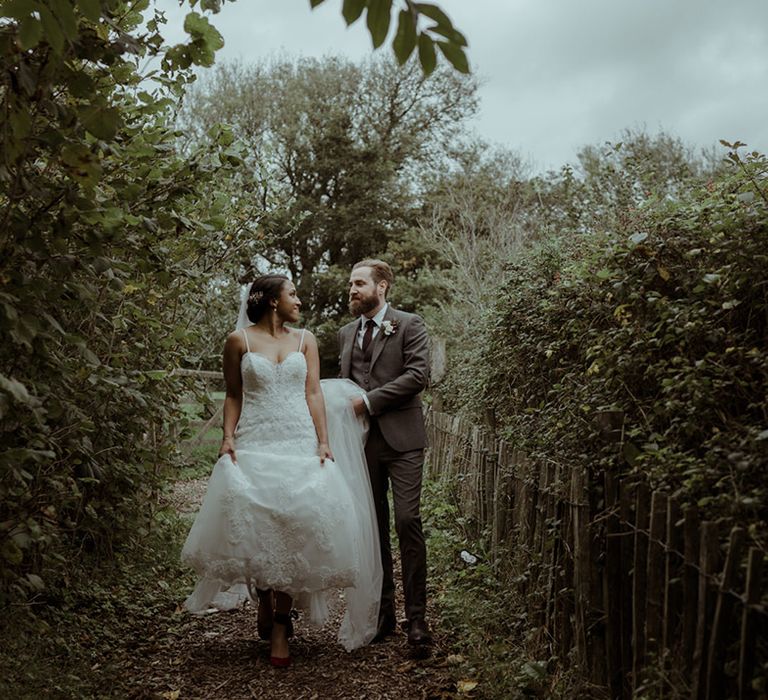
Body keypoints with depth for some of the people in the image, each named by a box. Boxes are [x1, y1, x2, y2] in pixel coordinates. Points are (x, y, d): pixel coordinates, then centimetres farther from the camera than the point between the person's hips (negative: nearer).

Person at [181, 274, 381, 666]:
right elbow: (233, 395, 7)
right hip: (255, 445, -1)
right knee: (255, 529, -8)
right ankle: (264, 602, 16)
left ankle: (280, 627, 3)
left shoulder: (305, 341, 13)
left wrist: (323, 442, -3)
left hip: (300, 445, 2)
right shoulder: (239, 341, 6)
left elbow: (314, 394, 7)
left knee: (294, 529, -6)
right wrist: (228, 438, -6)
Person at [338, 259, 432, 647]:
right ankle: (382, 611, 16)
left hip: (400, 439, -5)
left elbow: (418, 375, -11)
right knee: (373, 527, 8)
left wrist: (369, 401, -13)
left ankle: (416, 616, -3)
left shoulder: (409, 325, 0)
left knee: (407, 521, -11)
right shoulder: (346, 333, 18)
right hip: (362, 440, 5)